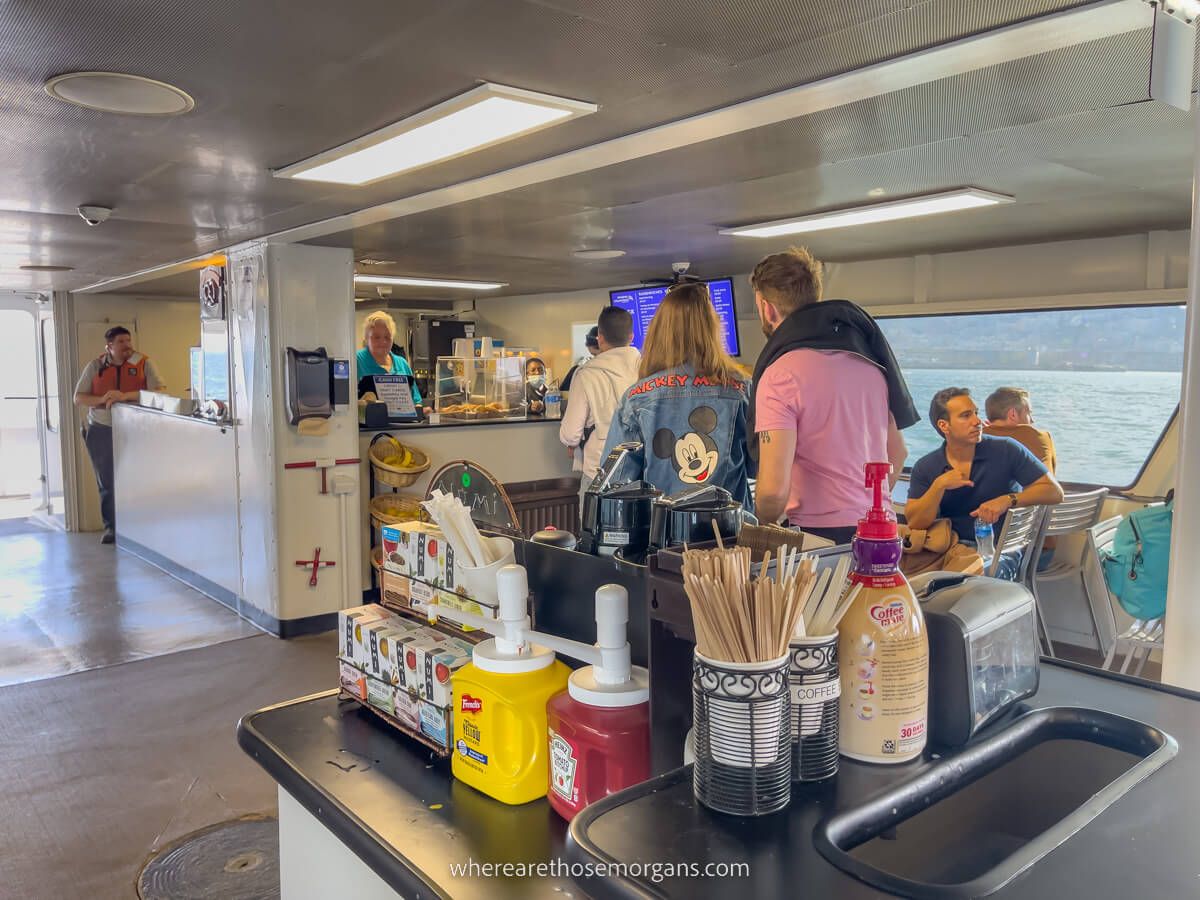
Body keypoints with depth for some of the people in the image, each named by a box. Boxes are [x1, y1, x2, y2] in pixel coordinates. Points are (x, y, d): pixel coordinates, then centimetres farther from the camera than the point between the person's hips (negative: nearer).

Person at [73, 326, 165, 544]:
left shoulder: (143, 363, -2)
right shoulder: (95, 366, 5)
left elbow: (159, 391, -15)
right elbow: (78, 398, 3)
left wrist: (125, 395, -23)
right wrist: (102, 399, -16)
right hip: (101, 430, 2)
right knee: (107, 482, 7)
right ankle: (111, 527, 20)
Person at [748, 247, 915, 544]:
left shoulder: (780, 374, -14)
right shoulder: (868, 361, 10)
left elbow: (774, 488, -20)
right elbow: (897, 453, 17)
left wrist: (762, 530, 0)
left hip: (821, 536, -7)